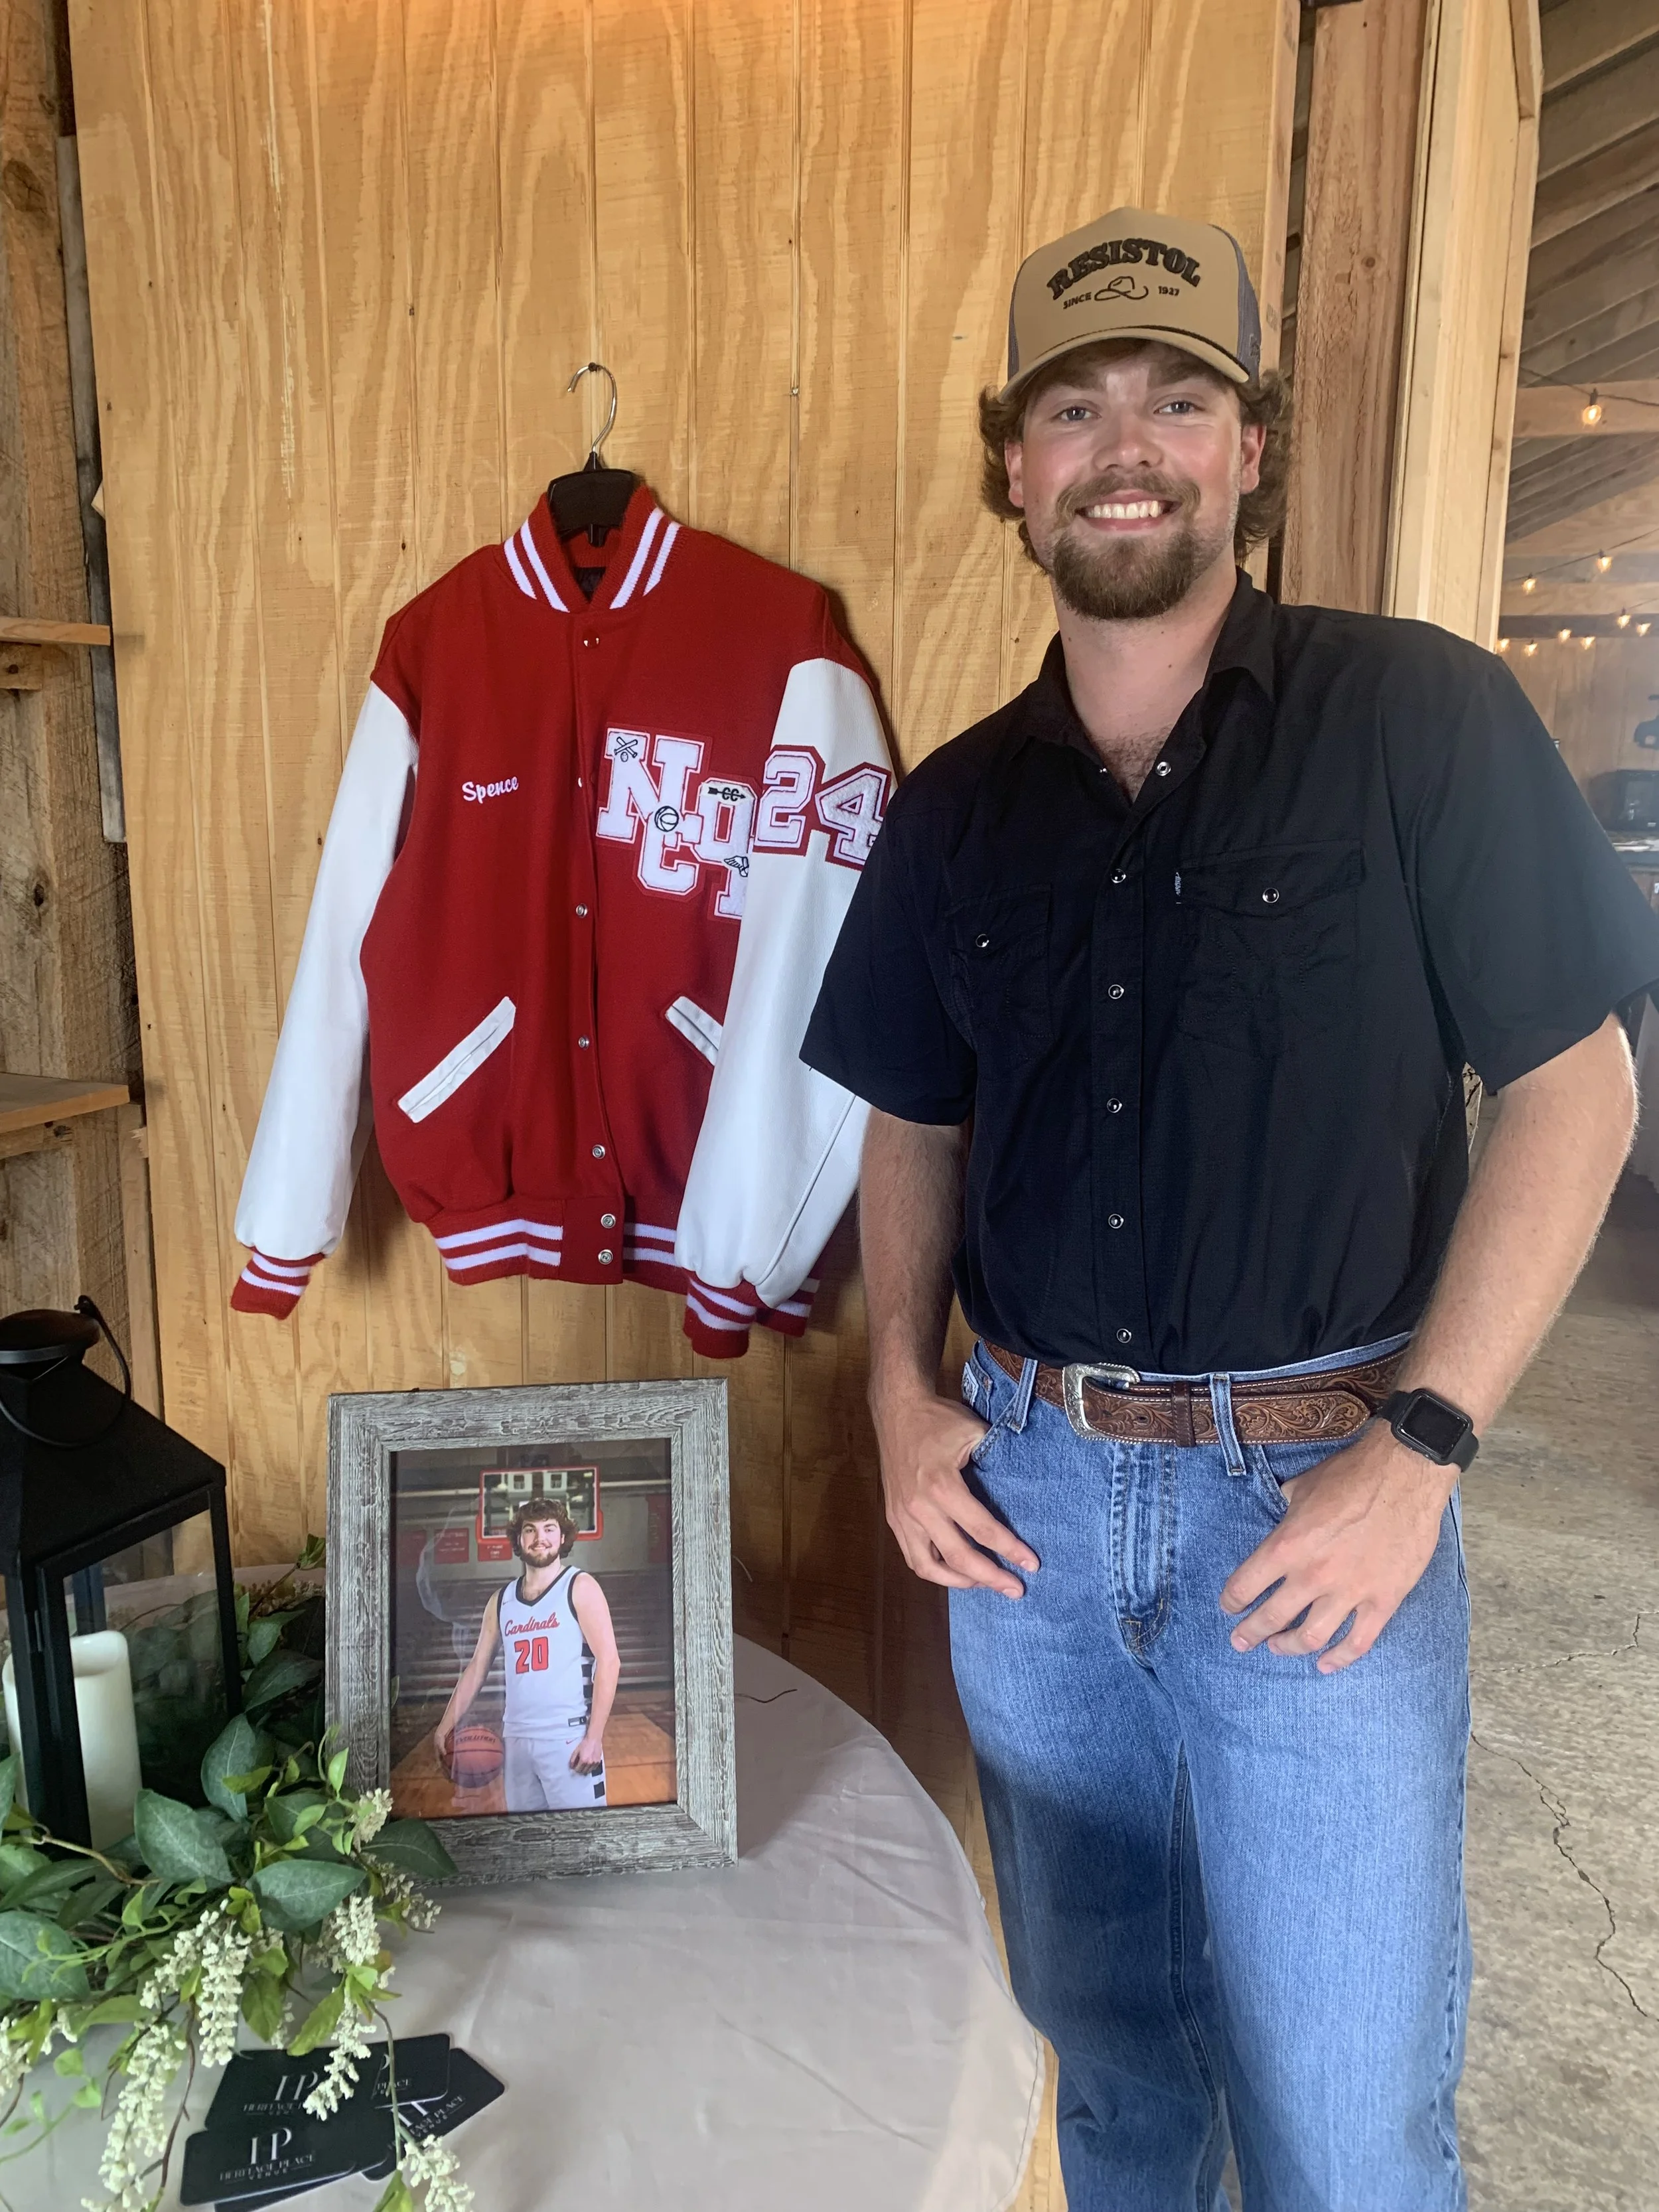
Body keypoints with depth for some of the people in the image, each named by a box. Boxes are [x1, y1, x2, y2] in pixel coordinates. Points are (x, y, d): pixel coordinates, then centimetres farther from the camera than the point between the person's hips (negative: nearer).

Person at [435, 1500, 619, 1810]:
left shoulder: (580, 1588, -1)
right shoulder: (501, 1601, 14)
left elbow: (609, 1661, -8)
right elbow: (478, 1666, 20)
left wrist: (594, 1737, -14)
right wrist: (447, 1725, 13)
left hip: (569, 1738, -5)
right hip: (516, 1740, 5)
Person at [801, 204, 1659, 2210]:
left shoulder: (1421, 723, -7)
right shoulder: (957, 807, 6)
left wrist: (1421, 1445, -14)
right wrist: (903, 1391, 0)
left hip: (1316, 1500, -3)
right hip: (1026, 1489, 4)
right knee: (1100, 2023, 23)